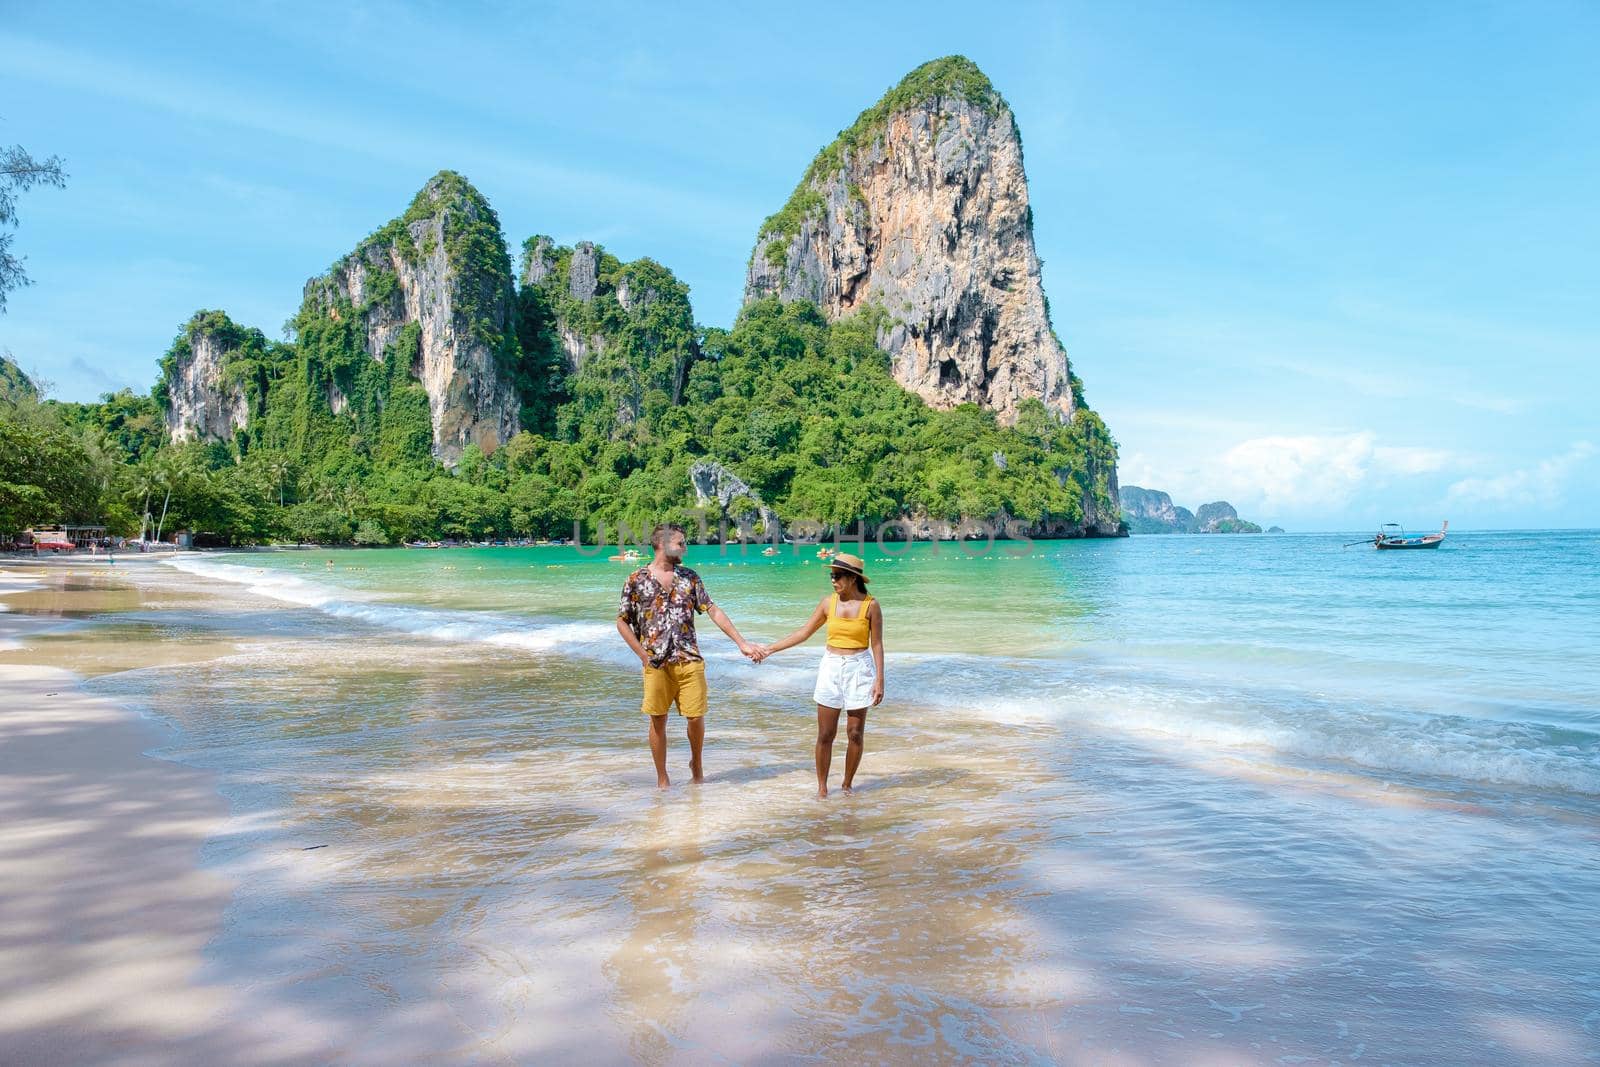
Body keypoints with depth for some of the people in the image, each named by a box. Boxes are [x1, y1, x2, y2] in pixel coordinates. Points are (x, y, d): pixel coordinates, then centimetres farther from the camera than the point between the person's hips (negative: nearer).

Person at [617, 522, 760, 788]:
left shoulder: (690, 577, 7)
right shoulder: (636, 580, -1)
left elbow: (714, 611, 6)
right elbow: (622, 621, 3)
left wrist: (741, 642, 0)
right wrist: (643, 655, -5)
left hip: (690, 661, 2)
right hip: (657, 664, -2)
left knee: (696, 717, 3)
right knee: (658, 720, 5)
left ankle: (696, 763, 30)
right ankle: (662, 779, 19)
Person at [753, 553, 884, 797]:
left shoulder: (870, 605, -6)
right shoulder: (828, 603, 2)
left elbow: (877, 644, -3)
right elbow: (804, 632, 9)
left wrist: (879, 680, -7)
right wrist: (770, 649, 8)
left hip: (859, 669, -2)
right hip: (831, 667, 2)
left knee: (855, 733, 3)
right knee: (825, 734, 2)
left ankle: (848, 784, 20)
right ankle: (822, 786, 14)